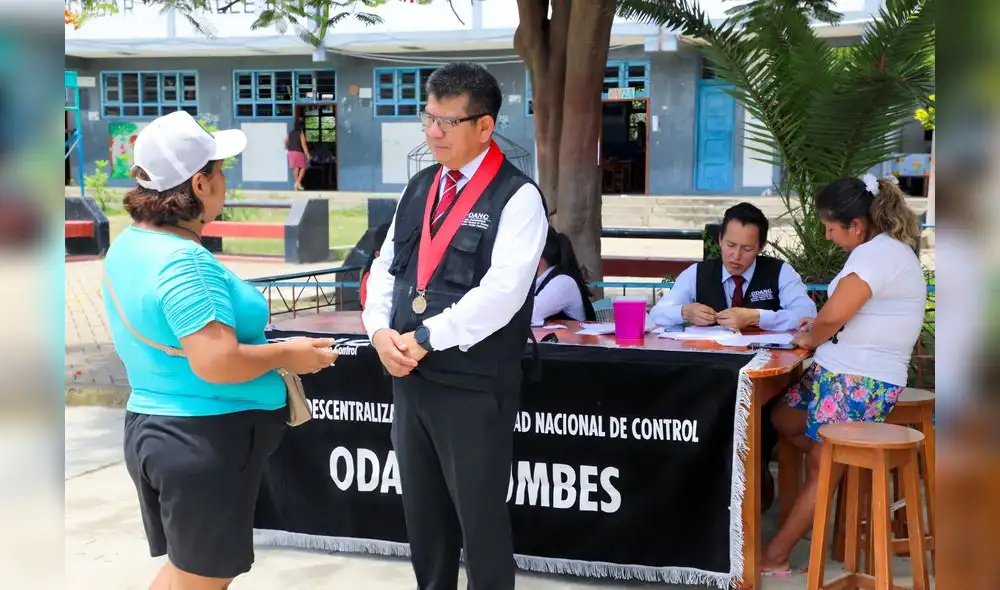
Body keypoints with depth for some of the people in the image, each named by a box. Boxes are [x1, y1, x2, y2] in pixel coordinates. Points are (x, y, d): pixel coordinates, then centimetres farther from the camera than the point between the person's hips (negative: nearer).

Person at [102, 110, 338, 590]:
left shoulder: (127, 246, 6)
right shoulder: (186, 262, -24)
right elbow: (216, 363, -31)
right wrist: (289, 355, -15)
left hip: (152, 426, 9)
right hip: (206, 441, -9)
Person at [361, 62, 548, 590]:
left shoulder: (516, 197, -11)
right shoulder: (421, 187, 12)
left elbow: (502, 292, -21)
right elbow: (386, 266, 14)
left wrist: (424, 338, -18)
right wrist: (380, 329, -5)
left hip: (475, 384, -7)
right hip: (410, 376, 7)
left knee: (479, 515, 5)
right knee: (422, 509, 18)